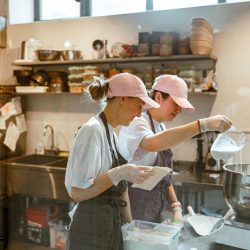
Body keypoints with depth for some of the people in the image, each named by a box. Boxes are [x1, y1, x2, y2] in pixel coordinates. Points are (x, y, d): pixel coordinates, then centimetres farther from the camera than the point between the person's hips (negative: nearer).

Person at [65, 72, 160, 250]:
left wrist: (130, 224, 12)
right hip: (92, 230, -8)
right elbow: (77, 191, -22)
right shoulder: (93, 130, -19)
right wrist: (119, 173, -29)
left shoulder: (111, 133, 8)